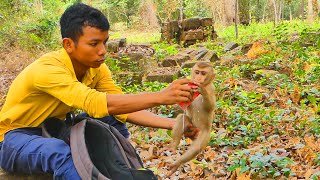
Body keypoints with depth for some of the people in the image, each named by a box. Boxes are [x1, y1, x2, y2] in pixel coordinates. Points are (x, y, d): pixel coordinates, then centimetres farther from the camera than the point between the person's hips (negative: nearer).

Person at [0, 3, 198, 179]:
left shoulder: (97, 68, -10)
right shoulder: (47, 70, -33)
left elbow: (123, 109, -12)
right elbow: (96, 103, -46)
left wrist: (171, 124, -24)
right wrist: (160, 97, -49)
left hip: (53, 129, 7)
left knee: (115, 122, -8)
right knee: (60, 152, -38)